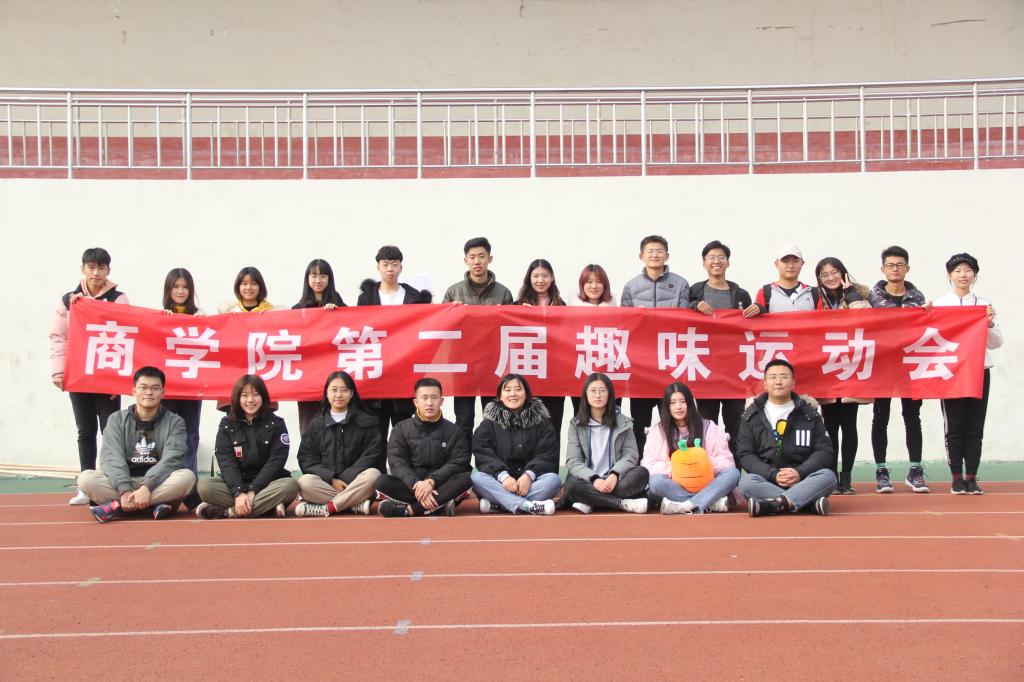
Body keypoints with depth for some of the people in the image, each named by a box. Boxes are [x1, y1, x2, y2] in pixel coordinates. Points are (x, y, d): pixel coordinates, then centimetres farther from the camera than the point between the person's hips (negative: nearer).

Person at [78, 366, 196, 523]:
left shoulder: (174, 422, 3)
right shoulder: (117, 419, 6)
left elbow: (170, 460, -12)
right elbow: (112, 458, -8)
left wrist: (146, 487, -29)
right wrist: (124, 490, -26)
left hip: (159, 484, -1)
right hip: (123, 483, 1)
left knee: (187, 476, -31)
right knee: (86, 478, -24)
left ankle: (117, 507, -27)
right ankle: (153, 506, -31)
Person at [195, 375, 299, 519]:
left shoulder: (276, 424, 0)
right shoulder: (227, 425, 3)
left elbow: (276, 461, -9)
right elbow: (226, 461, -8)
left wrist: (252, 491, -21)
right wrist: (238, 493, -24)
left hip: (267, 483, -1)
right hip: (236, 483, 1)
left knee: (290, 485, -32)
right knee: (204, 486, -25)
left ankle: (227, 512, -28)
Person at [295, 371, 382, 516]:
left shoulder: (366, 421, 7)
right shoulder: (315, 425, 11)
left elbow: (371, 455, -2)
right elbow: (306, 459, 3)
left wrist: (345, 479, -13)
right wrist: (331, 479, -13)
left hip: (355, 485, -1)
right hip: (325, 485, 1)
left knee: (373, 474, -33)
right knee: (305, 482, -31)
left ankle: (327, 508, -30)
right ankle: (357, 503, -30)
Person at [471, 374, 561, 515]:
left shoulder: (541, 421, 7)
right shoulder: (489, 423, 8)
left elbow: (547, 455, -4)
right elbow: (483, 455, -6)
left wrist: (528, 476, -23)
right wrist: (503, 476, -24)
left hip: (531, 483, 0)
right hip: (500, 484, 0)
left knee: (553, 479, -28)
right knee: (477, 478, -28)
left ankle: (496, 504, -34)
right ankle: (528, 506, -44)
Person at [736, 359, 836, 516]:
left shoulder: (809, 414, 10)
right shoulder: (751, 416, 9)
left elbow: (825, 451, 3)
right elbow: (745, 454, 1)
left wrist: (800, 472, -14)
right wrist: (773, 475, -15)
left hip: (803, 482, 1)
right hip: (767, 482, -1)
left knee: (828, 476, -28)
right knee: (746, 482, -32)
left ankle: (773, 505, -42)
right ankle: (812, 502, -35)